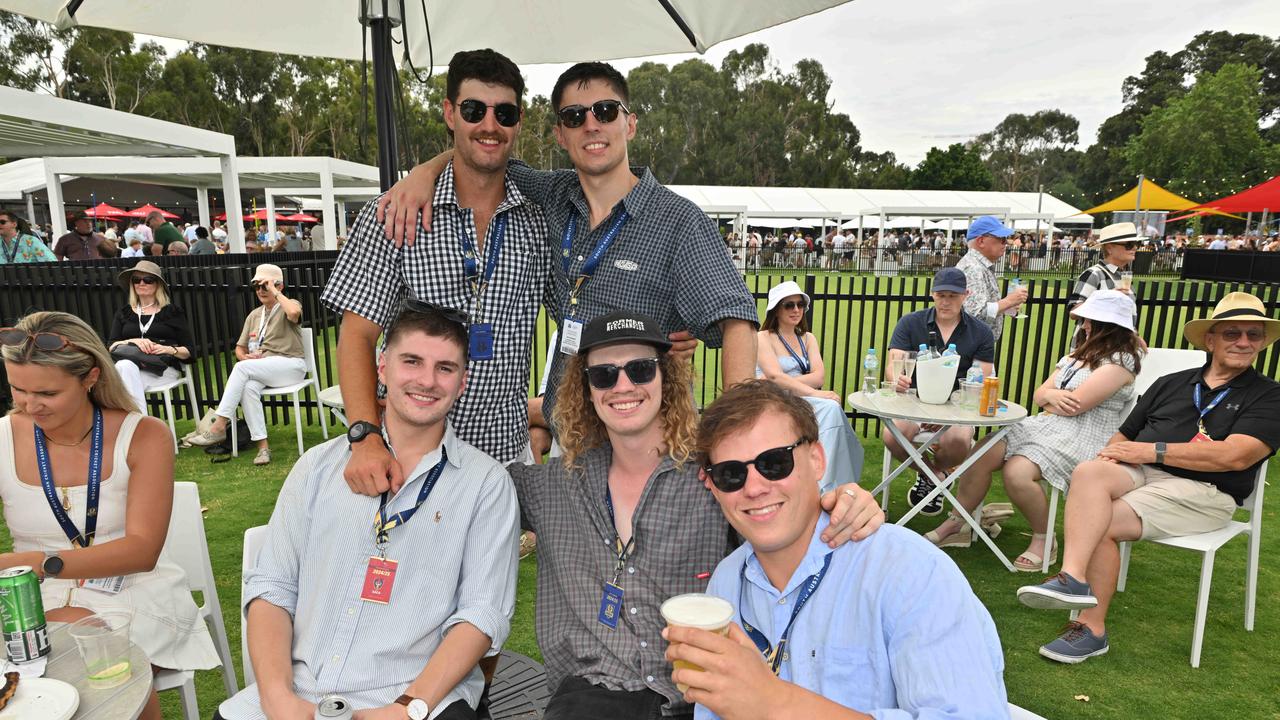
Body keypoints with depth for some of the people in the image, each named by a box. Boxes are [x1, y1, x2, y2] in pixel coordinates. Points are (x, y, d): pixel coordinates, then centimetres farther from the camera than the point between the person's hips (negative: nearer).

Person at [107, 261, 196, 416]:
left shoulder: (173, 312, 15)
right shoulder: (123, 313, 23)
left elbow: (190, 352, 9)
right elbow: (111, 346, 9)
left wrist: (169, 349, -12)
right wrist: (134, 342, -11)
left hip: (164, 368, -2)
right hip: (130, 364, 2)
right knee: (124, 366, -36)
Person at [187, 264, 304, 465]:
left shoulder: (289, 305, 6)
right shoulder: (254, 315, 23)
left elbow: (294, 313, -24)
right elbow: (239, 348, 25)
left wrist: (275, 292, -9)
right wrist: (245, 356, 1)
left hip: (290, 365, -5)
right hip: (261, 369, 5)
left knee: (242, 367, -28)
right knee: (248, 388, -30)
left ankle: (219, 426, -26)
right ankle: (262, 445, -31)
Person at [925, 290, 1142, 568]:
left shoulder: (1120, 360, -8)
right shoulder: (1079, 354, 20)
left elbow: (1075, 405, -16)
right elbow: (1040, 395, 14)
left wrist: (1048, 397, 4)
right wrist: (1052, 395, -10)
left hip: (1085, 439, -8)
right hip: (1046, 425, 8)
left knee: (1017, 471, -32)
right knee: (981, 455, -12)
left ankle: (1043, 541, -7)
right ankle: (955, 525, -1)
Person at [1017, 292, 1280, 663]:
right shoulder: (1170, 384, 22)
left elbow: (1234, 456, -10)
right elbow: (1124, 436, 21)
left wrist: (1151, 450, -12)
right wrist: (1111, 453, -4)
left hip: (1200, 491, -4)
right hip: (1141, 474, 4)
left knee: (1100, 525, -27)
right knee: (1088, 472, -31)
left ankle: (1091, 628, -14)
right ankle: (1073, 578, -40)